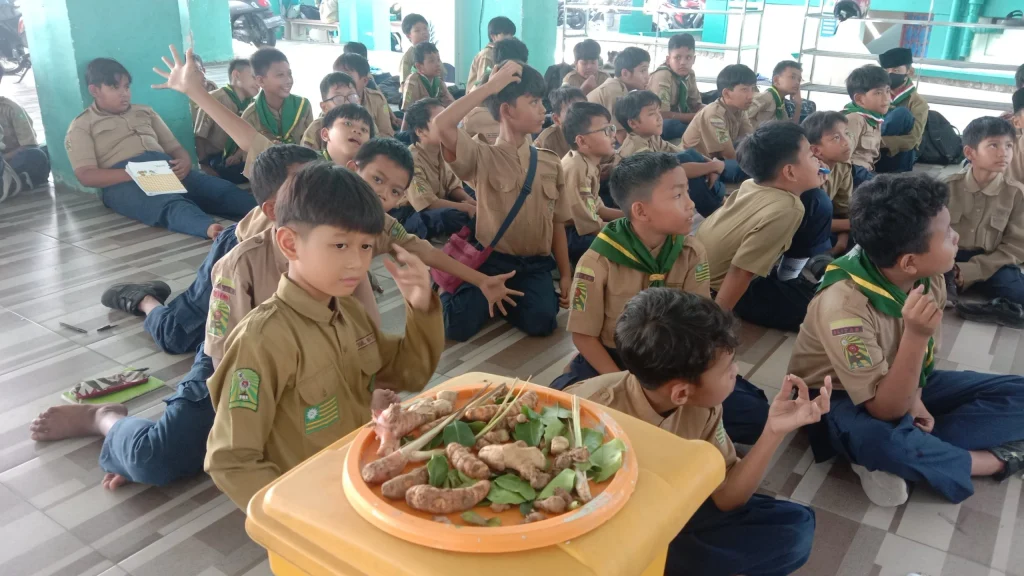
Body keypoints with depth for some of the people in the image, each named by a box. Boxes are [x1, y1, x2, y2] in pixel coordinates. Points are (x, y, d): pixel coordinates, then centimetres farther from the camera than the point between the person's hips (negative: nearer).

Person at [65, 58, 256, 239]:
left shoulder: (144, 112, 29)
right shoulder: (82, 126, 14)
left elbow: (175, 148, 24)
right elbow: (86, 175, 0)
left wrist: (185, 162, -4)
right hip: (123, 182, -5)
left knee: (222, 189, -26)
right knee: (169, 204, -40)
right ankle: (212, 229, -70)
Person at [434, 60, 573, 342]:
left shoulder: (550, 163, 6)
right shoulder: (483, 157, -8)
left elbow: (558, 223, 10)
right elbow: (442, 126, -28)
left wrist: (565, 275, 5)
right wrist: (491, 86, -22)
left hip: (536, 264, 3)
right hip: (492, 259, -3)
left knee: (540, 322, -23)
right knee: (458, 326, -20)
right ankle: (450, 290, 17)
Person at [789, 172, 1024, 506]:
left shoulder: (928, 275, -14)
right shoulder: (844, 305, -34)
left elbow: (925, 350, 6)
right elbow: (886, 411, -31)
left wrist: (914, 397, -12)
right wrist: (916, 335, -43)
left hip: (901, 383, 7)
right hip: (839, 397, -7)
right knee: (879, 439, -40)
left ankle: (902, 457, -17)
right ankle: (996, 459, -11)